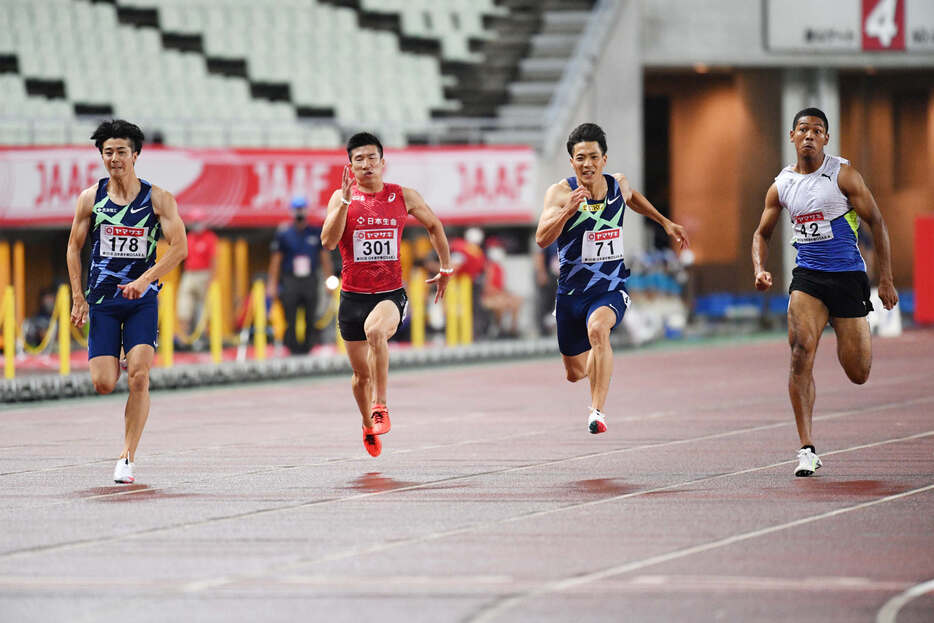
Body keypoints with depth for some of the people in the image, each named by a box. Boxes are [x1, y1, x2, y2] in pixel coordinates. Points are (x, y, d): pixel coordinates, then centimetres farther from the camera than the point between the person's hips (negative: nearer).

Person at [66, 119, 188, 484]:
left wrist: (145, 279, -21)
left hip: (142, 299, -1)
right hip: (102, 299, 1)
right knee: (103, 384, -7)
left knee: (138, 377, -15)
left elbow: (179, 247, -8)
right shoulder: (90, 198, 2)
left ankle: (127, 457, -6)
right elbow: (74, 249, 10)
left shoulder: (157, 199, -3)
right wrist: (78, 298, 1)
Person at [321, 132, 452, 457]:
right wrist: (346, 200, -24)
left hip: (391, 293, -1)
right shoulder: (341, 197, -2)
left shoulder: (403, 197, 2)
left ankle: (380, 406, -27)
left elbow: (434, 225, 19)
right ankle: (369, 427, 38)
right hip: (353, 296, 1)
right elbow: (328, 241, -17)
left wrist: (446, 268, 20)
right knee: (361, 373, 10)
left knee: (375, 330, -36)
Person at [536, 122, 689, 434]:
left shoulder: (618, 185, -3)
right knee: (575, 372, 14)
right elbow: (542, 238, -29)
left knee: (597, 328, -35)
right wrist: (567, 211, -43)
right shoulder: (561, 193, -15)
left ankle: (597, 410, -35)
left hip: (610, 290, 0)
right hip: (571, 292, 0)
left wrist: (665, 222, 24)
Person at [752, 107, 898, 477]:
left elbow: (876, 223, -2)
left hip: (848, 276, -2)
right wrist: (759, 270, -2)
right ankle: (807, 450, -19)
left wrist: (886, 279, -6)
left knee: (858, 374, 2)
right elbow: (762, 233, 18)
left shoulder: (843, 175, -5)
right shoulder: (781, 186, 5)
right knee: (801, 352, -21)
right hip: (807, 277, 2)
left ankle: (861, 340, 43)